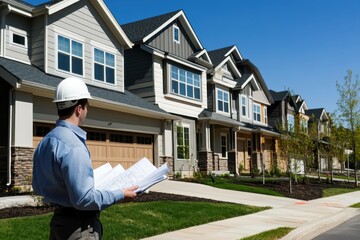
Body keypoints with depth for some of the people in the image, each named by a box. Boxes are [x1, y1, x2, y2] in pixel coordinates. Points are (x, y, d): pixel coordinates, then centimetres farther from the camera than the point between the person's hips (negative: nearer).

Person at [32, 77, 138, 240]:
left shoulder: (45, 142, 5)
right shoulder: (73, 146, -24)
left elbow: (38, 188, 15)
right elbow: (83, 199, -26)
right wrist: (120, 195, -14)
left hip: (58, 219, 9)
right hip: (78, 225, -9)